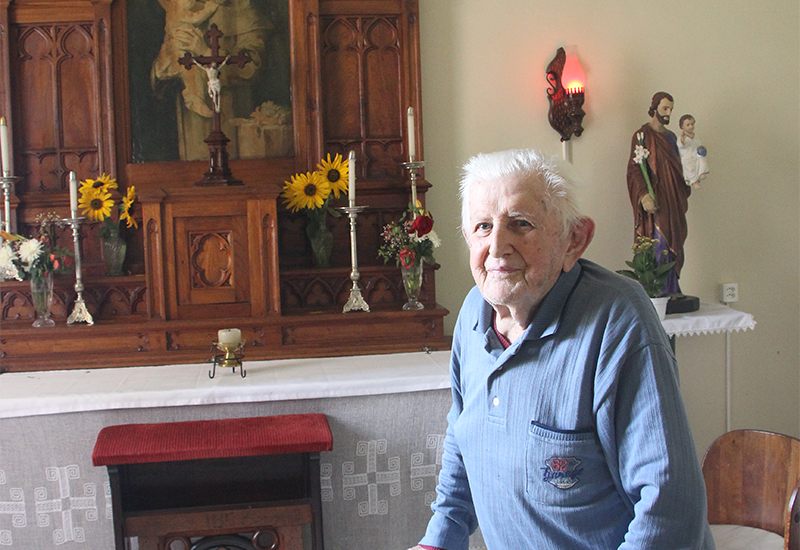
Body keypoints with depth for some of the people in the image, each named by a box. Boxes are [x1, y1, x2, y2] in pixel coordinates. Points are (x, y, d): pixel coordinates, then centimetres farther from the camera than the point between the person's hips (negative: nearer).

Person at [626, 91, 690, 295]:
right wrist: (643, 194, -25)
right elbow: (634, 169, -13)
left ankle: (672, 291, 11)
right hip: (654, 203, -7)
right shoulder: (642, 135, -5)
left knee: (673, 247, 6)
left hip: (673, 203, 7)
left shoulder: (671, 137, 18)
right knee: (659, 247, -12)